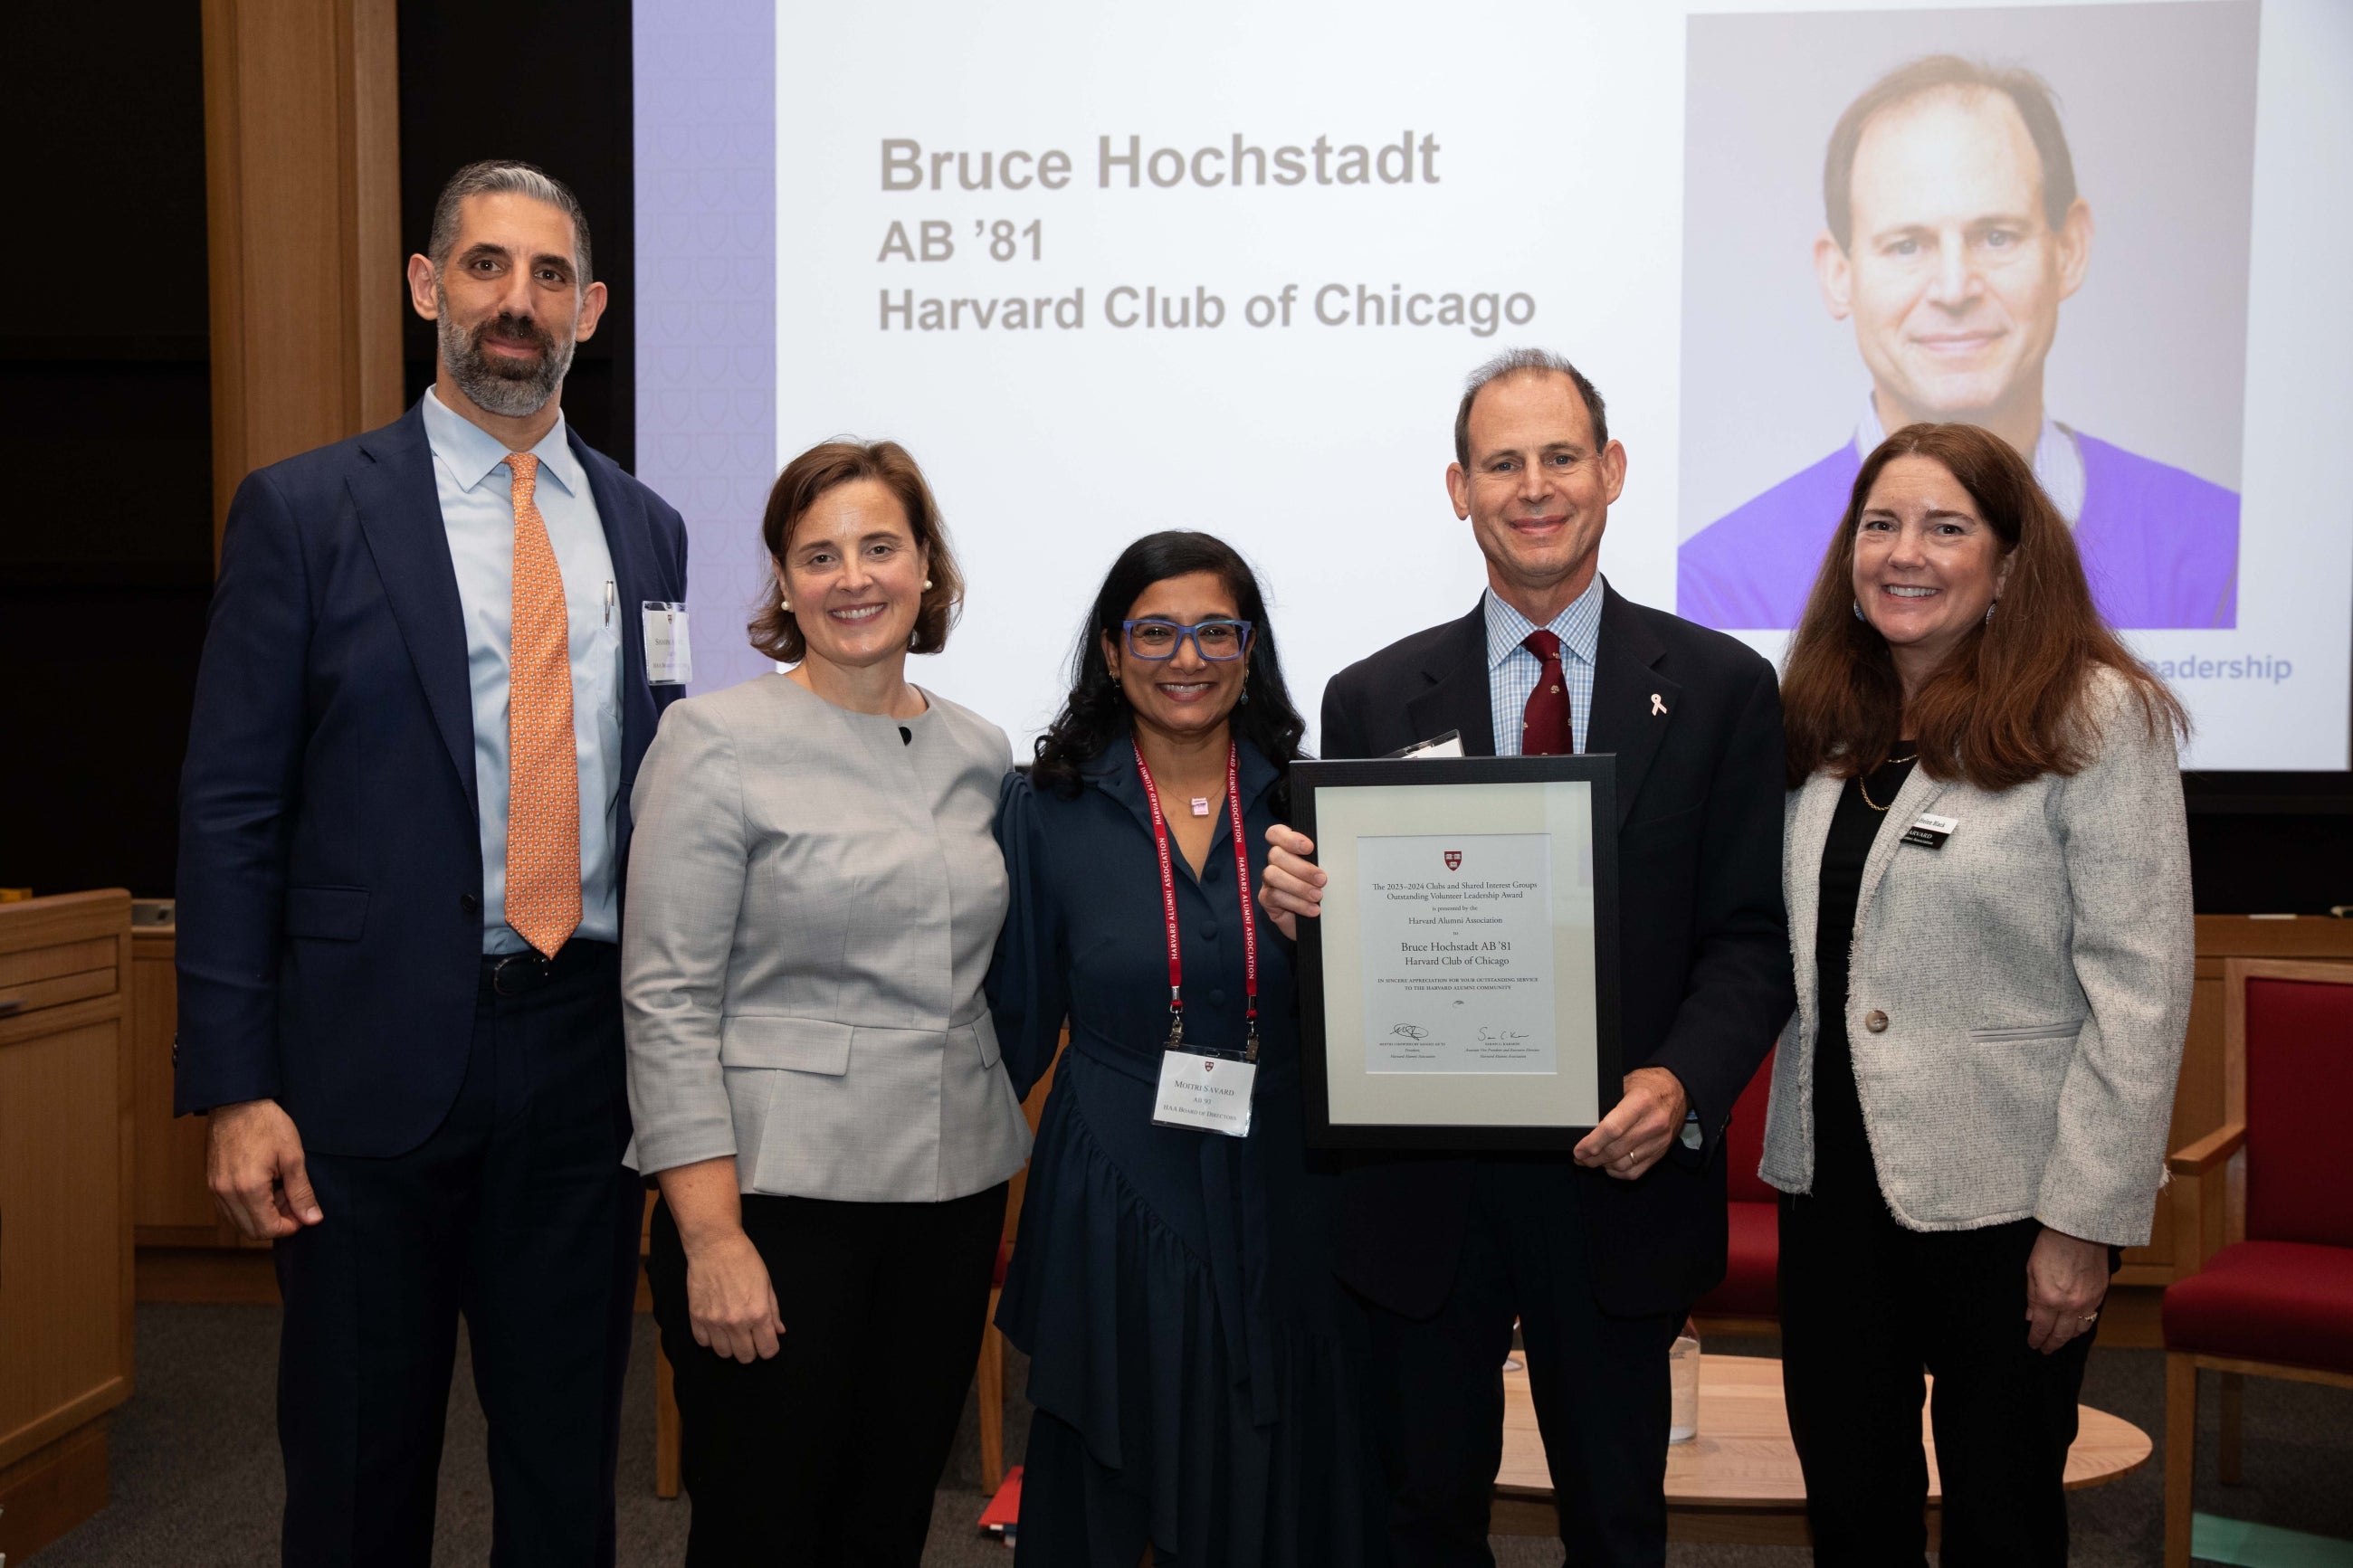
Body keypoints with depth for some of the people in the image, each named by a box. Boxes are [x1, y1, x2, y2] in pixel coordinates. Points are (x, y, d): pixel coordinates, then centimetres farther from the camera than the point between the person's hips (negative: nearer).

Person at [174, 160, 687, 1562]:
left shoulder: (649, 532, 9)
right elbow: (230, 813, -4)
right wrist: (236, 1090, -10)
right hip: (377, 1058, -3)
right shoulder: (304, 511, -2)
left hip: (591, 1054, 3)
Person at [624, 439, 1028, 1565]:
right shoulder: (719, 739, -7)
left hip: (953, 1189, 5)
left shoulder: (979, 752, 9)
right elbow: (666, 1000, -11)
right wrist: (711, 1237, -16)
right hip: (777, 1192, -5)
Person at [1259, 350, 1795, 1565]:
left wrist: (1682, 1082, -19)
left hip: (1618, 1176, -1)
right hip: (1421, 1184, 1)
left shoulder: (1720, 688, 1)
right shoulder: (1373, 699, 3)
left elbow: (1752, 936, -2)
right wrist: (1297, 906, -18)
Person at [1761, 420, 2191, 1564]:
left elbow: (2140, 986, -13)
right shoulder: (1823, 720, 8)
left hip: (2004, 1199, -5)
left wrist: (2087, 1220, -15)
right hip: (1833, 1174, 5)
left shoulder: (2096, 717, -9)